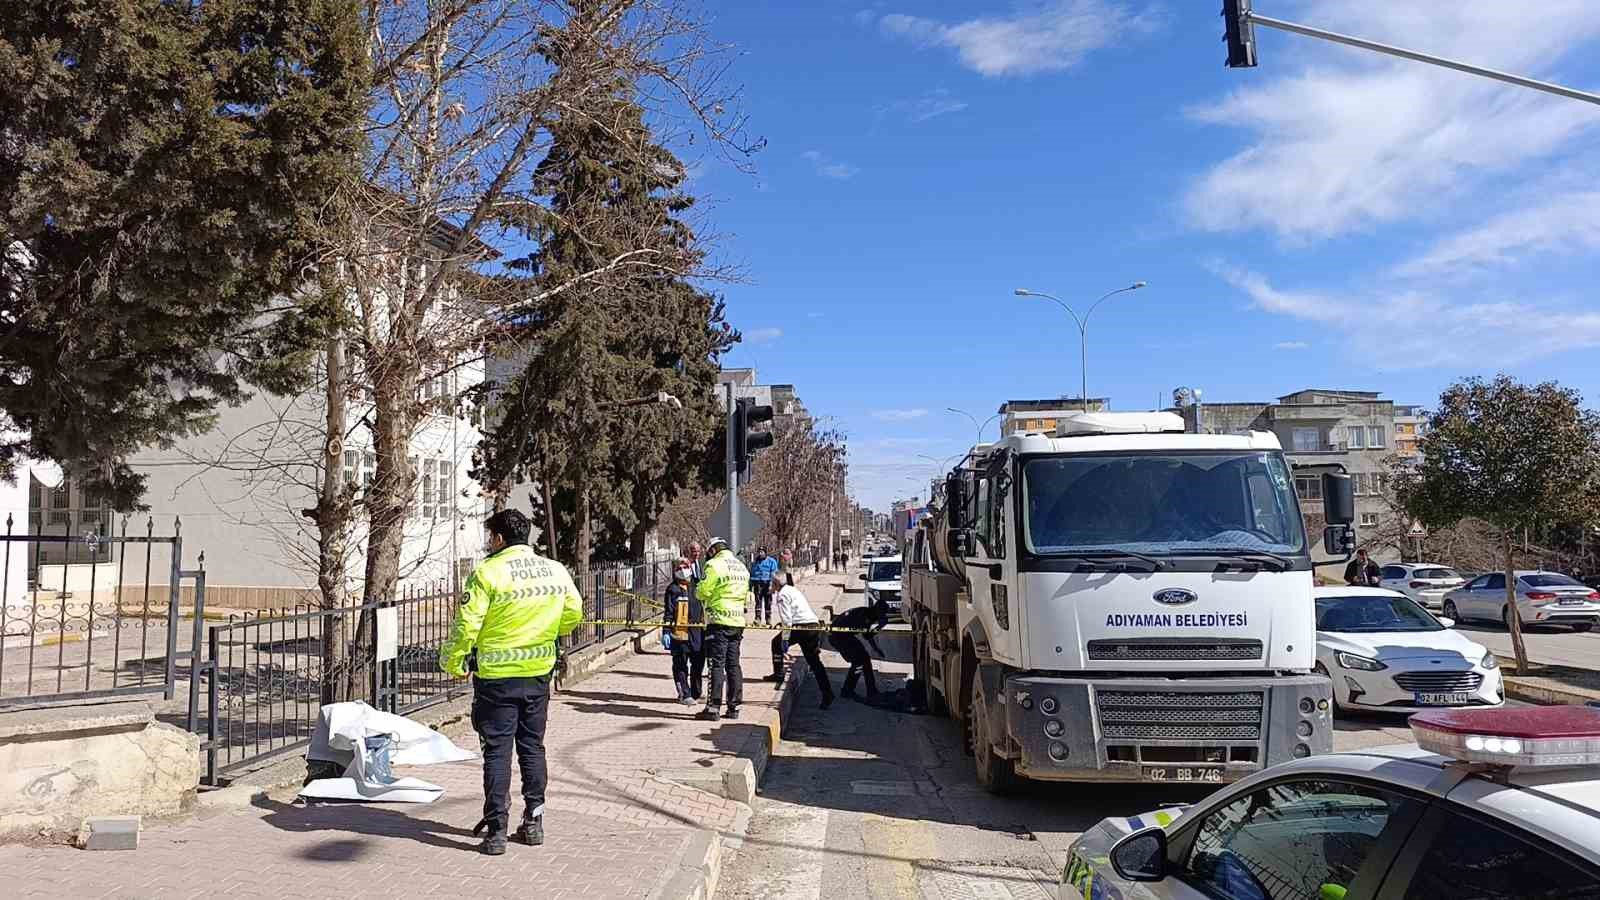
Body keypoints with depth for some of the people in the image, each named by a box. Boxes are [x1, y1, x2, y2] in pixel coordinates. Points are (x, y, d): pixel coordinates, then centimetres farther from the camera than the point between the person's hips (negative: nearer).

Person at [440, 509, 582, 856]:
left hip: (496, 675, -4)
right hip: (538, 674, 5)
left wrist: (453, 662, 0)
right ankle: (533, 822, 22)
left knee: (497, 751, 3)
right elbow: (573, 614, 10)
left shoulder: (487, 572, -13)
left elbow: (467, 624, -15)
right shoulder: (556, 570, 2)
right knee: (532, 747, 16)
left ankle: (496, 830, 4)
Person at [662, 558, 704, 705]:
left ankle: (696, 693, 22)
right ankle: (684, 695, 7)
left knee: (698, 663, 8)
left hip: (697, 631, 5)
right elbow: (668, 612, -4)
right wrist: (666, 631, -10)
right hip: (679, 632, -5)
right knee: (681, 665, 0)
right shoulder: (673, 589, -1)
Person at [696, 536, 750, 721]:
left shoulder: (714, 565, -9)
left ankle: (713, 707, -3)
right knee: (733, 664, 12)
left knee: (716, 664, -4)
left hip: (719, 621, -7)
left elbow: (702, 592, -10)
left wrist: (698, 591, 10)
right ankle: (734, 706, 15)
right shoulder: (742, 567, 15)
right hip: (738, 621, 7)